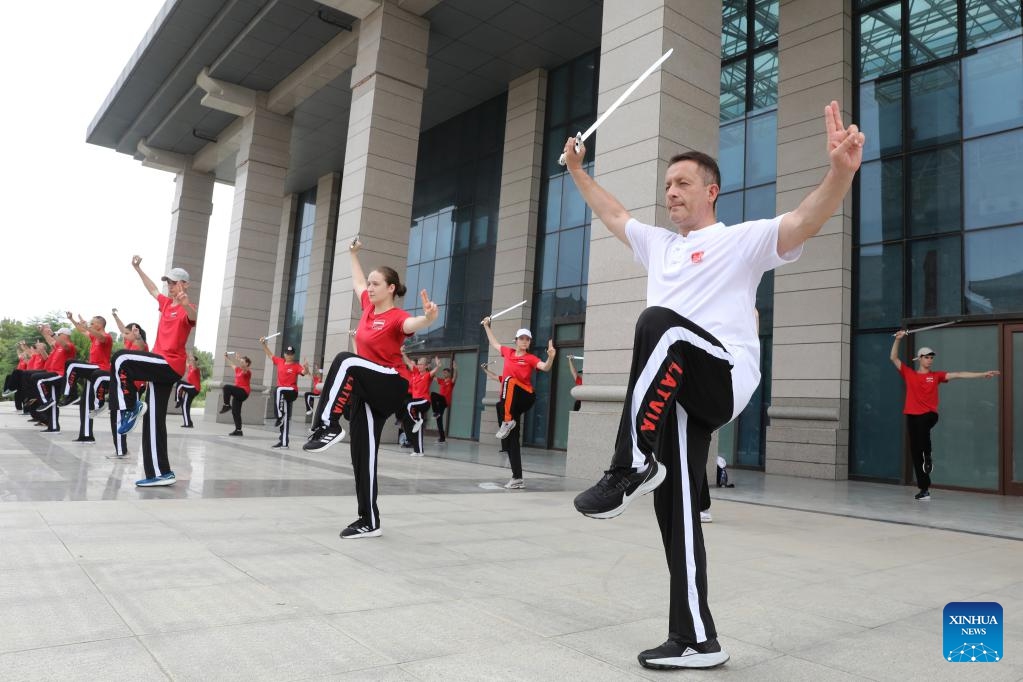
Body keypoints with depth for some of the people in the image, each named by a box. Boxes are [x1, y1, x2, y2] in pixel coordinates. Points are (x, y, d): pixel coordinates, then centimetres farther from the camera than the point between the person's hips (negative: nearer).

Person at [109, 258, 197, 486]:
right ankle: (160, 473, 7)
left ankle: (131, 407, -7)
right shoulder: (166, 304, 16)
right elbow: (153, 289, 36)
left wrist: (186, 304, -53)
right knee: (154, 421, 5)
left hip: (170, 366, -9)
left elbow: (194, 318, -33)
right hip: (160, 368, 9)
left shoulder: (187, 308, -8)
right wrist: (137, 269, 37)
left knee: (121, 359, -21)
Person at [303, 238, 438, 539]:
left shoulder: (396, 317, -11)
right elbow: (358, 281, 31)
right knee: (363, 454, 4)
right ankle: (369, 521, 10)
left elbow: (412, 324, -36)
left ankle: (327, 426, -29)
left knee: (346, 361, -33)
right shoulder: (369, 307, 11)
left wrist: (427, 318, -57)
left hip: (391, 387, -8)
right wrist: (353, 254, 41)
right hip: (366, 390, 8)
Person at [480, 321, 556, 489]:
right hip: (508, 401, 5)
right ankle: (517, 478, 8)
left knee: (509, 381, -36)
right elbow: (494, 343, 30)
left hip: (525, 397, -5)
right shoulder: (508, 352, 13)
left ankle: (507, 422, -32)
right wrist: (487, 326, 34)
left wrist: (551, 357, -34)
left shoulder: (530, 358, 0)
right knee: (510, 440, 2)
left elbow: (545, 367, -16)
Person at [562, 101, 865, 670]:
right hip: (679, 392, 7)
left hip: (726, 378, -7)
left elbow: (805, 222, -14)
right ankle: (696, 641, 12)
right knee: (676, 507, 2)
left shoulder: (742, 240, 3)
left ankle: (631, 467, -31)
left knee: (661, 322, -36)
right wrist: (578, 172, 42)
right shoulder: (658, 245, 23)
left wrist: (841, 173, -31)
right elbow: (613, 214, 38)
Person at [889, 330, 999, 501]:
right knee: (915, 453, 0)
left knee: (922, 426, -39)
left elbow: (958, 374, 3)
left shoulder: (936, 376, 10)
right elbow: (893, 357, 3)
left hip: (929, 414, -1)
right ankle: (924, 489, 7)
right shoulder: (909, 374, 8)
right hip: (912, 416, 1)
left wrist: (983, 374, -5)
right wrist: (898, 339, -7)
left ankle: (928, 456, -12)